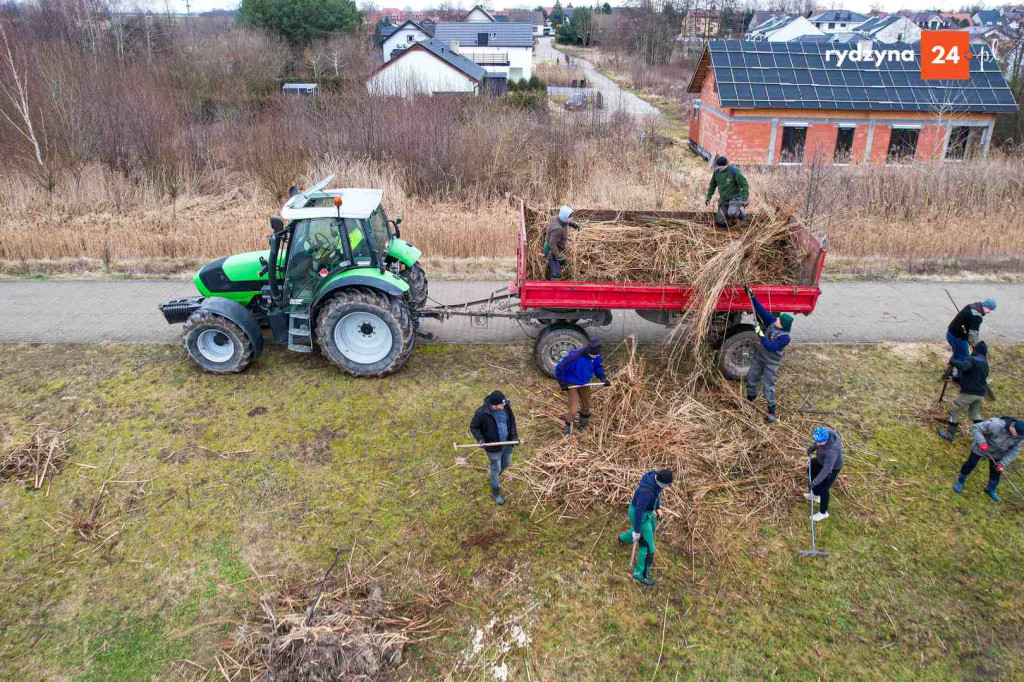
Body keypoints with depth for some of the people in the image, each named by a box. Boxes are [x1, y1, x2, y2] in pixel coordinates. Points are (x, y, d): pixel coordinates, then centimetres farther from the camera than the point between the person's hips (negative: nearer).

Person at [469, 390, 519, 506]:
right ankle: (495, 494, 36)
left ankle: (494, 478, 57)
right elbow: (473, 427, -12)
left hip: (507, 443, 5)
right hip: (493, 447, -5)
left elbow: (511, 420, 3)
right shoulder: (482, 412, -28)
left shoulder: (506, 406, -15)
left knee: (506, 464, 25)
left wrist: (514, 436, -5)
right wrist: (480, 439, -26)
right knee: (495, 469, 13)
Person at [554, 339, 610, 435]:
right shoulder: (574, 357, -38)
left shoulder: (597, 357, -19)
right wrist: (562, 383, -21)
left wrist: (603, 379, -13)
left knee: (586, 405, 20)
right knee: (573, 409, -8)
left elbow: (599, 368, 4)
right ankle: (568, 430, 20)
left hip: (585, 383, 6)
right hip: (571, 384, -6)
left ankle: (583, 425, 47)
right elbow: (559, 368, -27)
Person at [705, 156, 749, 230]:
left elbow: (745, 185, -17)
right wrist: (708, 197, 8)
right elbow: (712, 185, 13)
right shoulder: (716, 172, -4)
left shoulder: (734, 172, -20)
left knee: (731, 213, -31)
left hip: (735, 198, -5)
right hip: (723, 199, 5)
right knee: (720, 220, -4)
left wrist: (744, 199, -23)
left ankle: (740, 213, 3)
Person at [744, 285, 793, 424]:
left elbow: (770, 347, -33)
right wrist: (752, 297, -14)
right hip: (759, 357, 7)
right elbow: (762, 311, -8)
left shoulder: (784, 337, -28)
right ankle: (751, 397, 43)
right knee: (751, 377, 19)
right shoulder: (773, 322, -10)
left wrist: (761, 334, -36)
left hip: (771, 363, -7)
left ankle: (772, 409, 15)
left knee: (768, 385, 1)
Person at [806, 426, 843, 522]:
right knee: (811, 471, 29)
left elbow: (827, 469, -41)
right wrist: (812, 447, -14)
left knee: (823, 489, 9)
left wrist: (816, 481, -40)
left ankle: (823, 512, 35)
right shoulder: (825, 431, -27)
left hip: (832, 467, -8)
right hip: (822, 460, 8)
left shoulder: (831, 450, -46)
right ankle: (815, 494, 56)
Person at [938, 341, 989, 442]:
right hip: (980, 394, 7)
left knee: (955, 412, 4)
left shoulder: (972, 359, -12)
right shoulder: (985, 363, 13)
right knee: (975, 413, 24)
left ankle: (949, 434, 7)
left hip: (968, 392, -7)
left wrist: (952, 361, -16)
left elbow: (963, 366, -33)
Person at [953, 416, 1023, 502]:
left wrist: (1003, 463, -21)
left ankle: (990, 489, 41)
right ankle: (960, 482, 34)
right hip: (981, 448, -4)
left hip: (997, 454, 4)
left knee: (996, 471, 14)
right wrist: (982, 442, -44)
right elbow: (976, 427, -33)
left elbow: (1014, 450, -14)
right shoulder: (996, 425, -40)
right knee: (970, 464, 8)